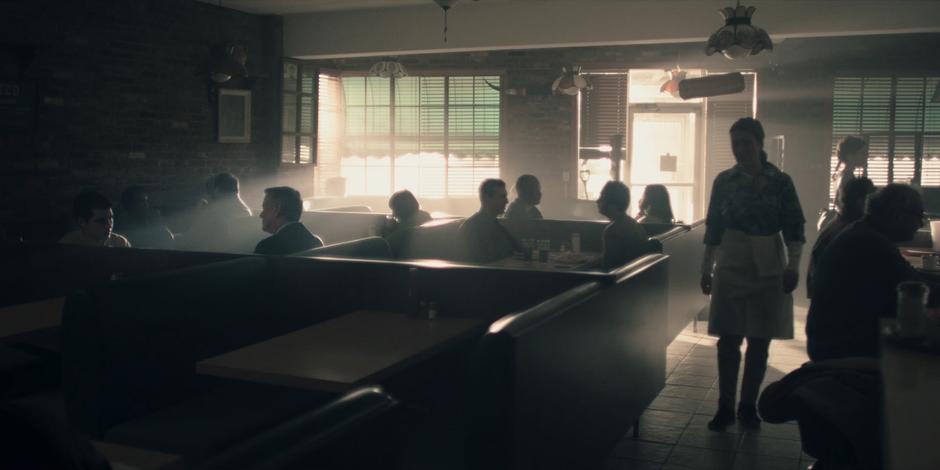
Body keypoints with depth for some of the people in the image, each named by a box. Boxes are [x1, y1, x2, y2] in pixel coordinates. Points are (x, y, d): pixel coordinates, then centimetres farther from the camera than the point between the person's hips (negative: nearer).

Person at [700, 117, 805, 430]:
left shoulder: (780, 182, -3)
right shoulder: (724, 181, 2)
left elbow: (794, 228, -2)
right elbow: (713, 228, 6)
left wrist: (793, 266, -12)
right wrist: (706, 269, 6)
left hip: (768, 271, -1)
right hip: (730, 269, 1)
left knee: (759, 342, 4)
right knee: (728, 340, 0)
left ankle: (748, 406, 17)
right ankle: (725, 407, 9)